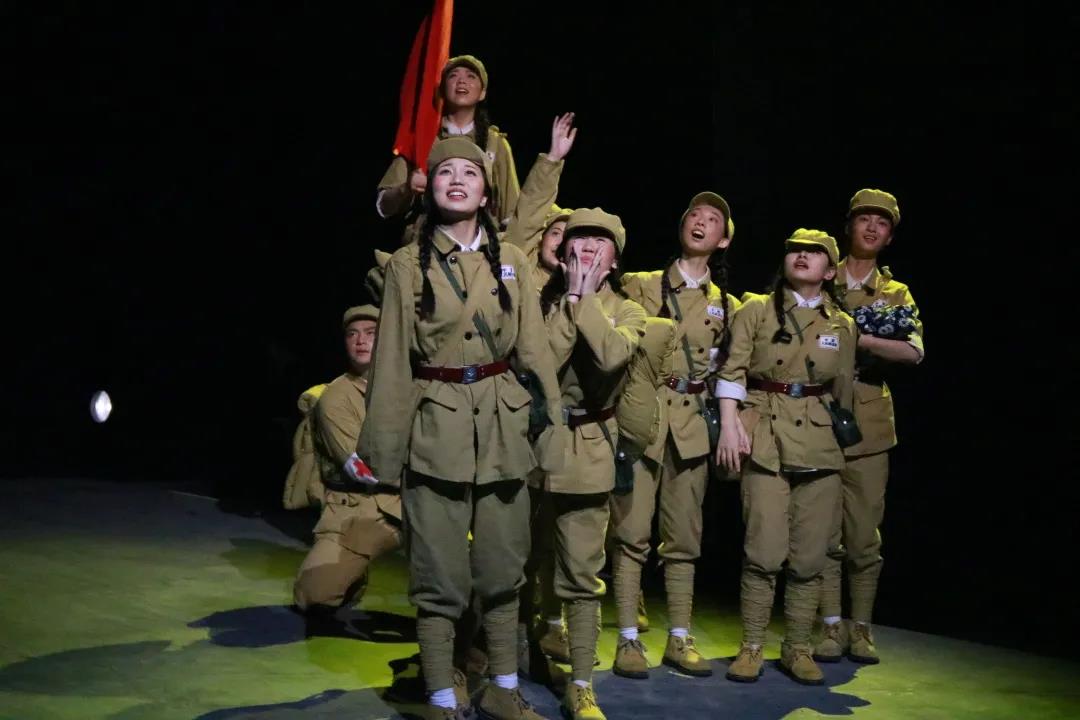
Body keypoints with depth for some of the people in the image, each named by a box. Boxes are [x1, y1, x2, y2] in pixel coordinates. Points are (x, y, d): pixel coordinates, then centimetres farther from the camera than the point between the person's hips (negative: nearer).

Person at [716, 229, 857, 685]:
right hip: (766, 438, -2)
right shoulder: (756, 311, 6)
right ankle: (751, 647, 4)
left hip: (820, 445, 3)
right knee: (765, 552, -9)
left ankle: (797, 648, 15)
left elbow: (843, 391, 17)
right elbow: (733, 370, 1)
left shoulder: (843, 326, 12)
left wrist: (841, 435, 15)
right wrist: (729, 425, -9)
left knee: (810, 556, 2)